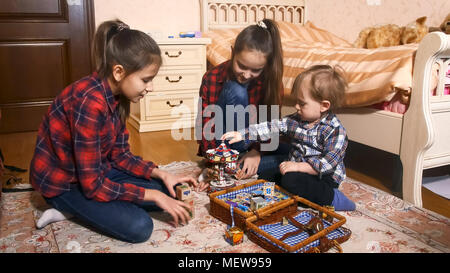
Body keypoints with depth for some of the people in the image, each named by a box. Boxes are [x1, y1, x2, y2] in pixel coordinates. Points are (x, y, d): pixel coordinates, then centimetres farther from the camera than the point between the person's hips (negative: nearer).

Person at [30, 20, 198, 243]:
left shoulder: (117, 94, -6)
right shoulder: (90, 103, -33)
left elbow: (120, 154, 2)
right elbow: (93, 184, -29)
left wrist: (161, 174, -10)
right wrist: (153, 195, -23)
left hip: (94, 171, 8)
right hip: (62, 182, -8)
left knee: (166, 192, 2)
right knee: (138, 227, -21)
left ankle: (77, 209, 4)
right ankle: (67, 207, -1)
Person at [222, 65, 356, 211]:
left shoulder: (335, 130, -18)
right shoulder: (296, 119, 1)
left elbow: (329, 163, -25)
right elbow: (272, 127, -1)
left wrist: (299, 166, -31)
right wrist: (242, 134, -8)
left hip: (323, 178, -7)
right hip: (297, 170, 7)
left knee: (291, 180, -32)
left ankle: (333, 199, -16)